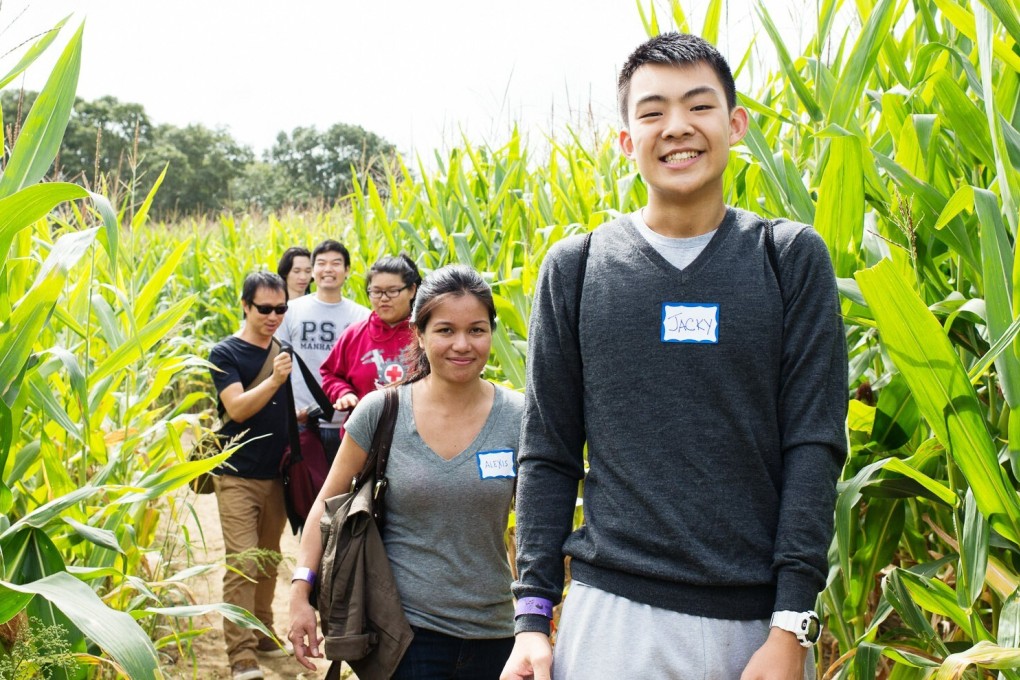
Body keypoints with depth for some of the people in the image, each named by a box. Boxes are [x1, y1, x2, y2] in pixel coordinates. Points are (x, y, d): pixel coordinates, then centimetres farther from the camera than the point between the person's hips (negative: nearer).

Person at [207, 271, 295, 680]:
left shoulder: (283, 349, 8)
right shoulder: (226, 353, -8)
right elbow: (237, 408, -20)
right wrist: (273, 380, -34)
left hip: (278, 473, 6)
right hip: (238, 475, -6)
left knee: (268, 560, 14)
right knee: (242, 563, -10)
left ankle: (262, 633, 28)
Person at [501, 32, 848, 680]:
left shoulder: (793, 257, 1)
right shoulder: (574, 267, 3)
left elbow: (814, 442, -3)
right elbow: (548, 453, 5)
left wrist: (792, 627, -8)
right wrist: (533, 616, 0)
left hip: (759, 619, 0)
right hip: (613, 613, 1)